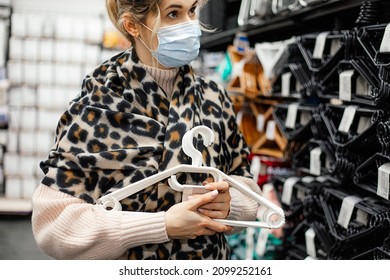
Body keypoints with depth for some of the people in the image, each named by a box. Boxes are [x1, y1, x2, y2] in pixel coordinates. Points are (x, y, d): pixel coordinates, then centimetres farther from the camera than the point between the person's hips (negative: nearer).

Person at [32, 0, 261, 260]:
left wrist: (229, 204, -20)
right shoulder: (98, 107, -18)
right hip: (125, 262, -3)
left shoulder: (214, 98, -6)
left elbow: (244, 184, 2)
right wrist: (164, 225, -27)